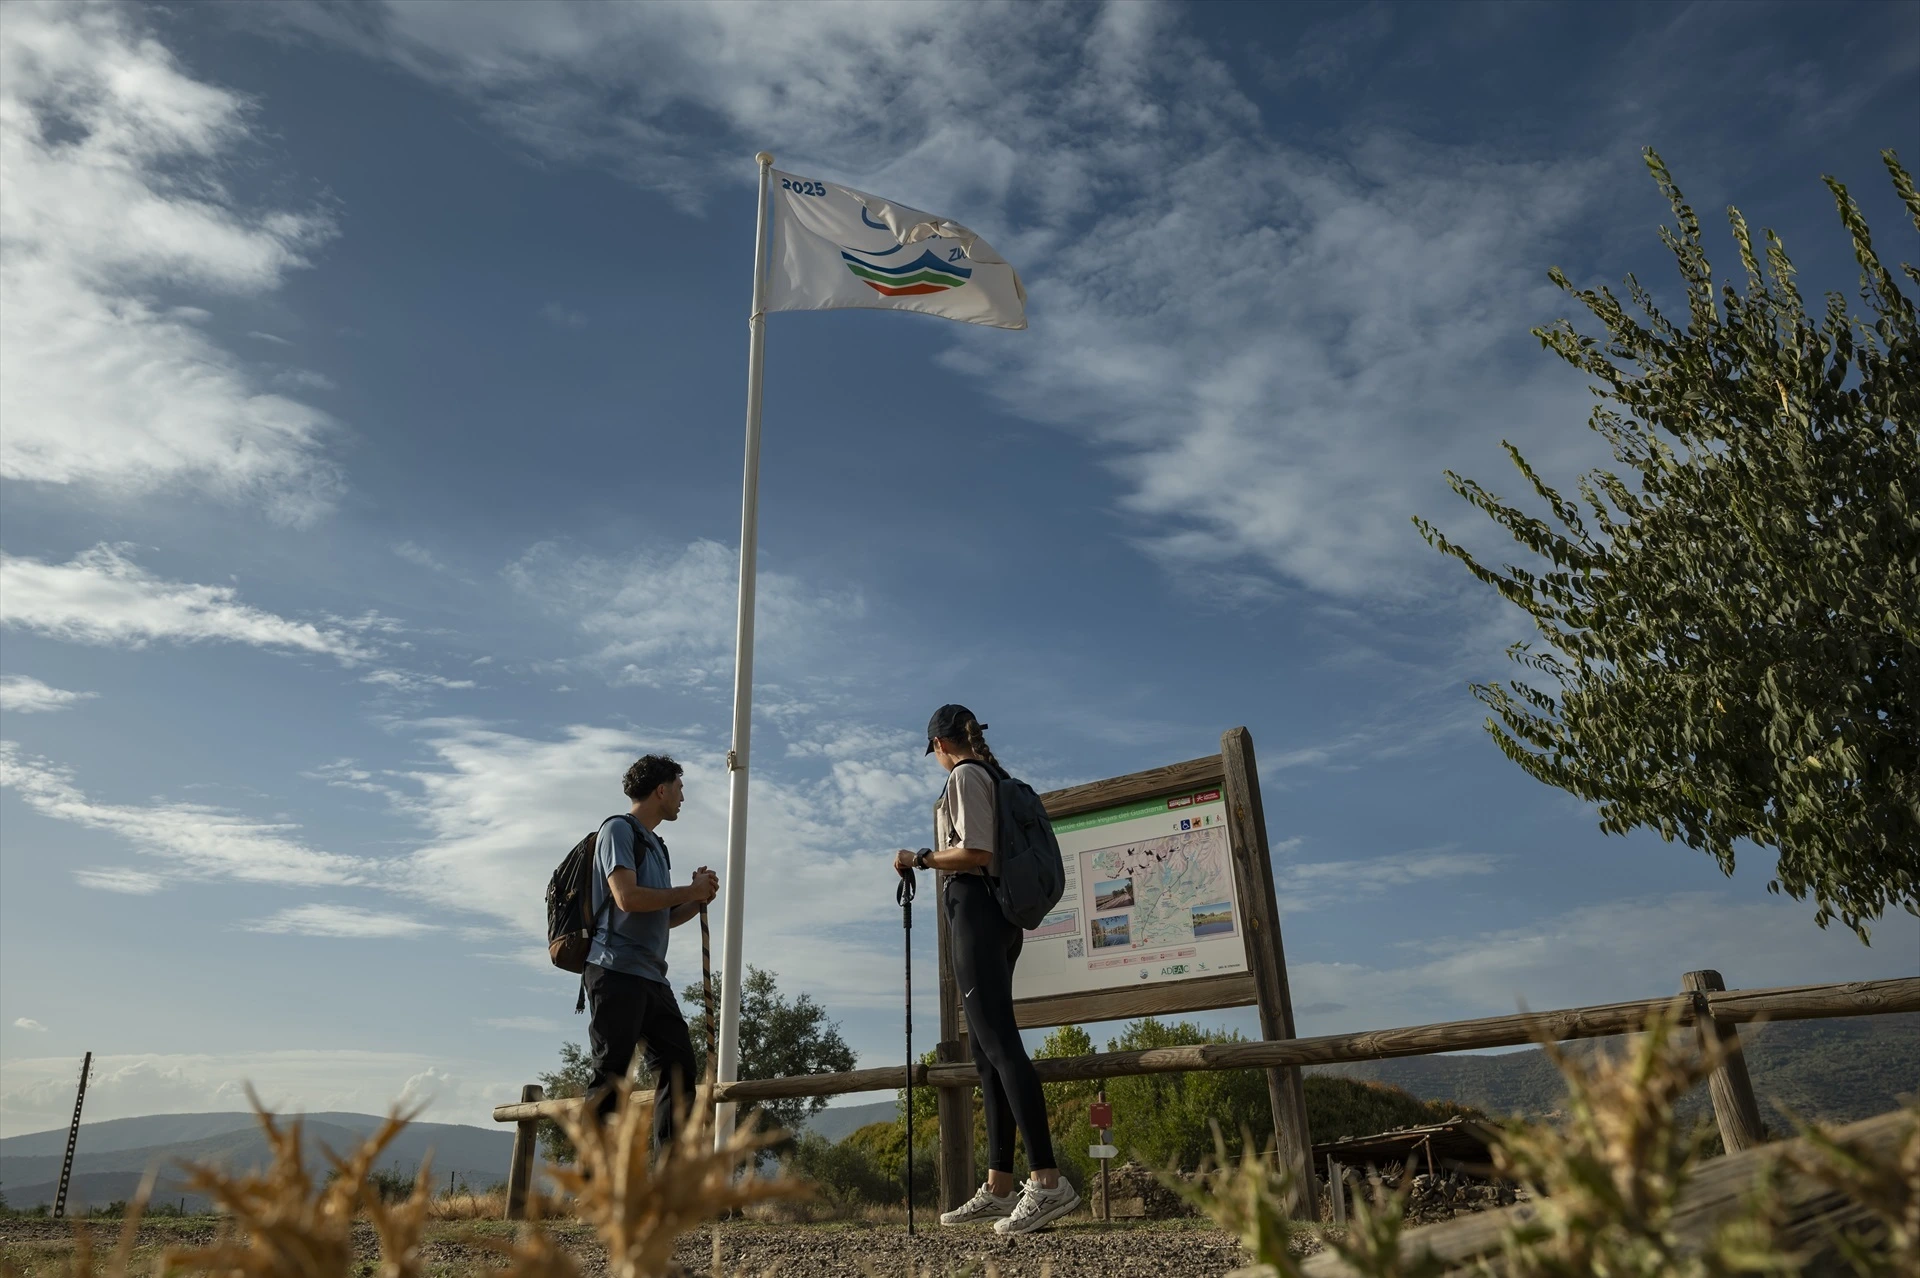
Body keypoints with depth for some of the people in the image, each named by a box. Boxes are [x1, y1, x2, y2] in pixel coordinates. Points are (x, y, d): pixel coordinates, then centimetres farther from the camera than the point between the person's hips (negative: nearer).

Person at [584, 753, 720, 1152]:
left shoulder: (654, 844, 24)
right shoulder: (619, 829, -3)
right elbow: (628, 897, -17)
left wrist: (698, 898, 7)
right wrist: (690, 891, -7)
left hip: (651, 976, 9)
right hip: (617, 970, -9)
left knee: (678, 1063, 2)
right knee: (612, 1072, -8)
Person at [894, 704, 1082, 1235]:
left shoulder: (964, 775, -6)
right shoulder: (996, 775, 20)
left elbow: (975, 853, -18)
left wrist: (919, 859, -7)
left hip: (974, 907, -10)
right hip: (1001, 912, 10)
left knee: (998, 1042, -15)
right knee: (987, 1048, 8)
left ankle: (1048, 1181, -20)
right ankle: (999, 1187, 9)